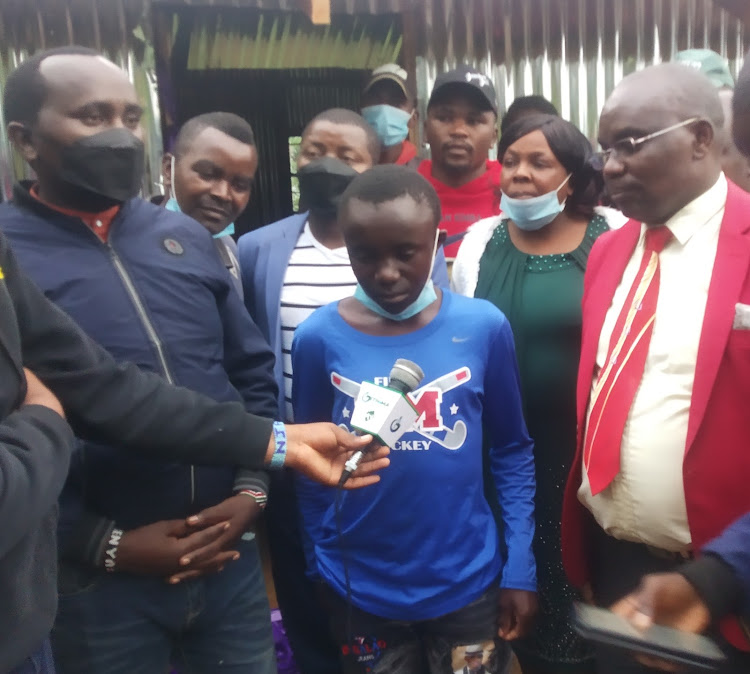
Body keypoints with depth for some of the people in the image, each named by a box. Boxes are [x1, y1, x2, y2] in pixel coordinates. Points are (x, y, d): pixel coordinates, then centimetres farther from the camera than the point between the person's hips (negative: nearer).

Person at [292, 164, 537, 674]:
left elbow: (512, 451, -2)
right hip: (359, 591, 0)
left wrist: (520, 569, -2)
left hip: (469, 585, 0)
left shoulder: (484, 326, -12)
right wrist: (320, 571, 7)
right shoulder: (318, 338, -12)